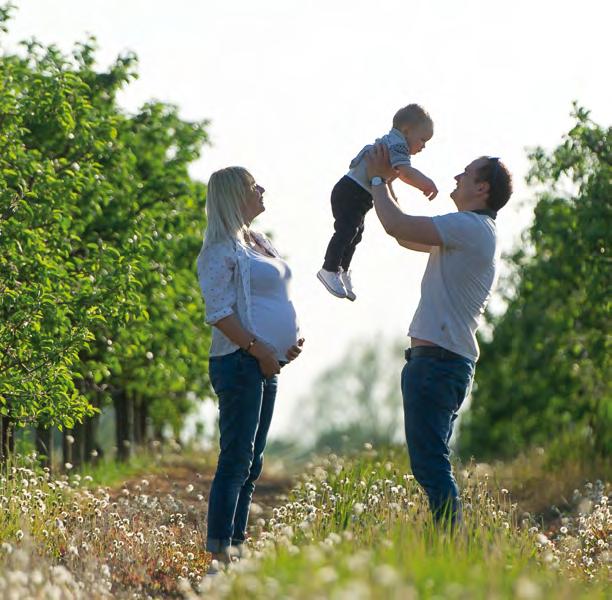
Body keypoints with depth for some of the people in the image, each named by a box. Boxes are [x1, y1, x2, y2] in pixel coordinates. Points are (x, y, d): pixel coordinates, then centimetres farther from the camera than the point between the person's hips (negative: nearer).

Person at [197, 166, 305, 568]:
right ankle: (220, 550, -12)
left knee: (251, 463, 11)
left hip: (267, 365, 9)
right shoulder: (222, 249, -8)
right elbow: (219, 313, -15)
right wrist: (259, 349, -18)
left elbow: (281, 298, 26)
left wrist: (296, 336, 9)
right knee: (237, 459, -12)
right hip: (240, 363, -9)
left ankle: (237, 543, 15)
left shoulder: (260, 243, 19)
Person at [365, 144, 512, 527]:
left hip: (437, 359, -11)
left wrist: (378, 180, 0)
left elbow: (397, 226, -16)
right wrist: (386, 182, 27)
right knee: (432, 463, 15)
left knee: (429, 463, -14)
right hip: (448, 361, 11)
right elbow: (406, 236, 30)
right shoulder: (472, 233, 22)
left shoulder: (471, 227, -11)